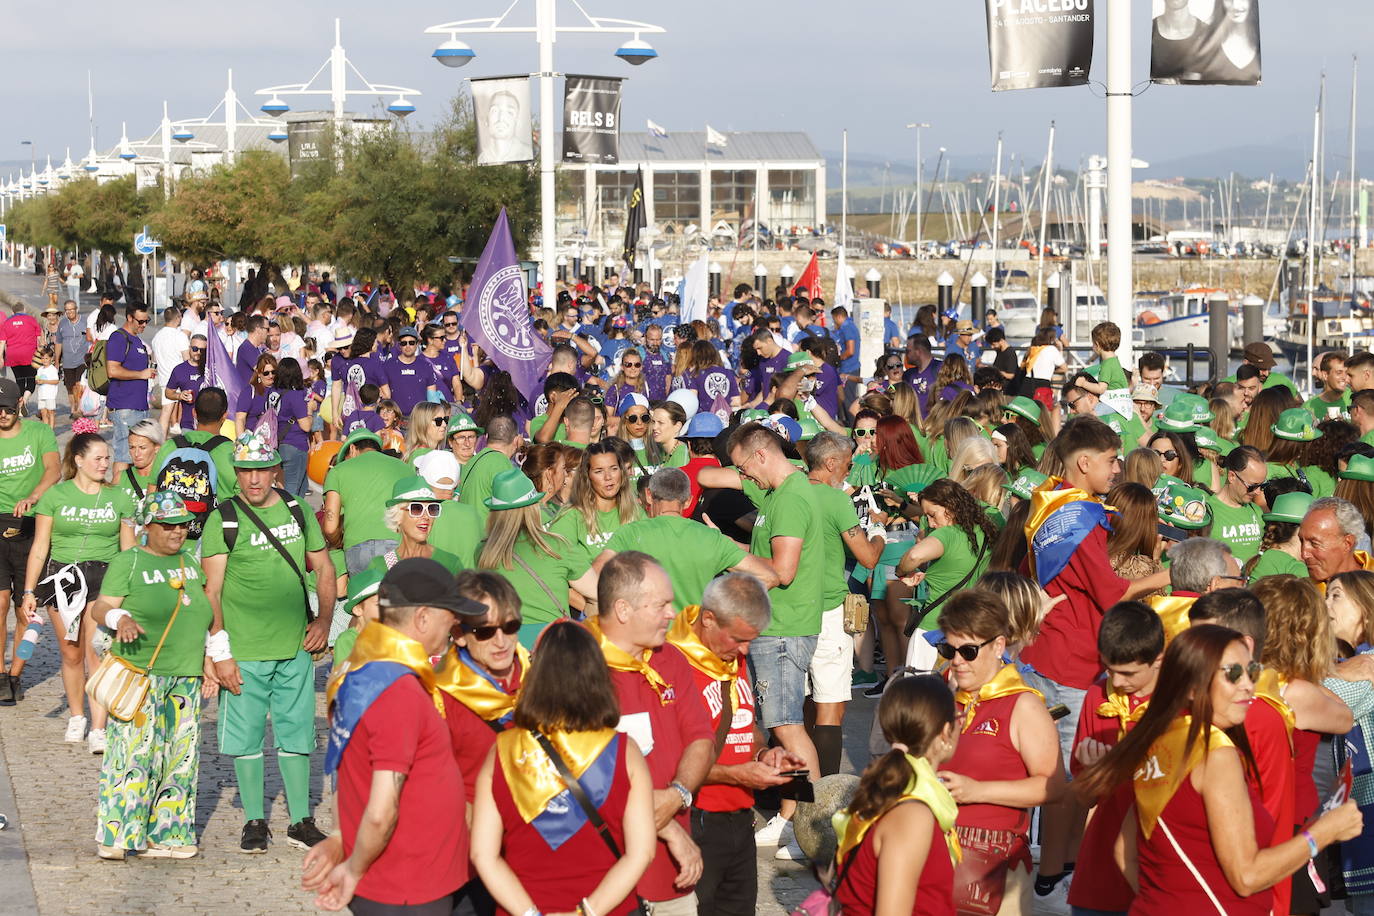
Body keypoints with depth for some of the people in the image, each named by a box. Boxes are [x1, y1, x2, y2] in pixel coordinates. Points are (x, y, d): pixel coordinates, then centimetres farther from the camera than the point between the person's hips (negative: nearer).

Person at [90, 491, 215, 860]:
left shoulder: (189, 563, 16)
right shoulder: (127, 563, -2)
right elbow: (100, 608, -8)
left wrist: (207, 667, 19)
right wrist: (119, 618, -29)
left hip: (185, 678, 6)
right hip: (139, 675, -6)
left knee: (179, 757, 6)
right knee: (133, 751, -11)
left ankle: (165, 835, 13)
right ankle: (115, 836, -5)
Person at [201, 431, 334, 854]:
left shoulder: (297, 511, 7)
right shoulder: (223, 520, -5)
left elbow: (323, 568, 16)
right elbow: (211, 591, -7)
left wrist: (325, 617, 2)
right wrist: (219, 652, -12)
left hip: (296, 647, 3)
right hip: (244, 652, -3)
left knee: (296, 734, 9)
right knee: (247, 736, 4)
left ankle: (301, 821, 17)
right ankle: (254, 821, 16)